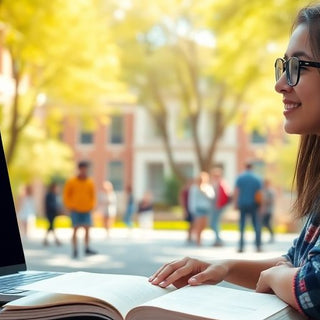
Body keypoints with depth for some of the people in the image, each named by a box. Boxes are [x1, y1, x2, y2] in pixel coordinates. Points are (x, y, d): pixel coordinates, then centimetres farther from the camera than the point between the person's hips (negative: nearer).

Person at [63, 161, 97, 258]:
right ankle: (75, 250, 2)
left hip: (87, 210, 3)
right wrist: (70, 206, -7)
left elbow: (93, 195, 13)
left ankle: (87, 248, 12)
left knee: (87, 229, 2)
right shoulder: (71, 182, -4)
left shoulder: (90, 183, 5)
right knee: (75, 229, -3)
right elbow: (66, 195, 1)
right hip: (76, 210, -3)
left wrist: (91, 205, 0)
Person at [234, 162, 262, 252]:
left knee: (241, 227, 4)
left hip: (242, 204, 1)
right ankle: (258, 246, 0)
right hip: (253, 205, 0)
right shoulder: (257, 178, -1)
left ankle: (241, 246, 0)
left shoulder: (240, 177, 0)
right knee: (257, 226, 5)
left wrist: (236, 203, 1)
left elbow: (236, 192, -4)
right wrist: (260, 205, 3)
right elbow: (259, 193, -2)